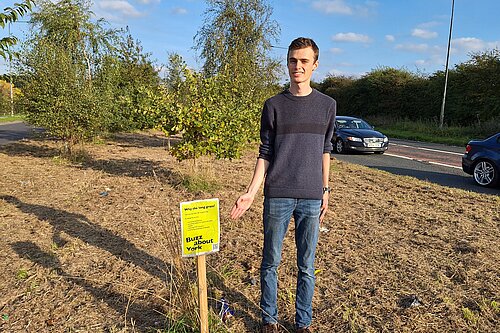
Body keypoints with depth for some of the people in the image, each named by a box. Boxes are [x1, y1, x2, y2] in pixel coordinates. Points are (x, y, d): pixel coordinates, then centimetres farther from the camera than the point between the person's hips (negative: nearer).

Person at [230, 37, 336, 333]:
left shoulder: (327, 105, 6)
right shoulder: (274, 105, 2)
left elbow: (325, 151, 12)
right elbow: (265, 154, 1)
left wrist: (325, 191, 10)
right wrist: (251, 192, -7)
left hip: (312, 198, 1)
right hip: (277, 197, -1)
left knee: (307, 266, 11)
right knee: (271, 262, 10)